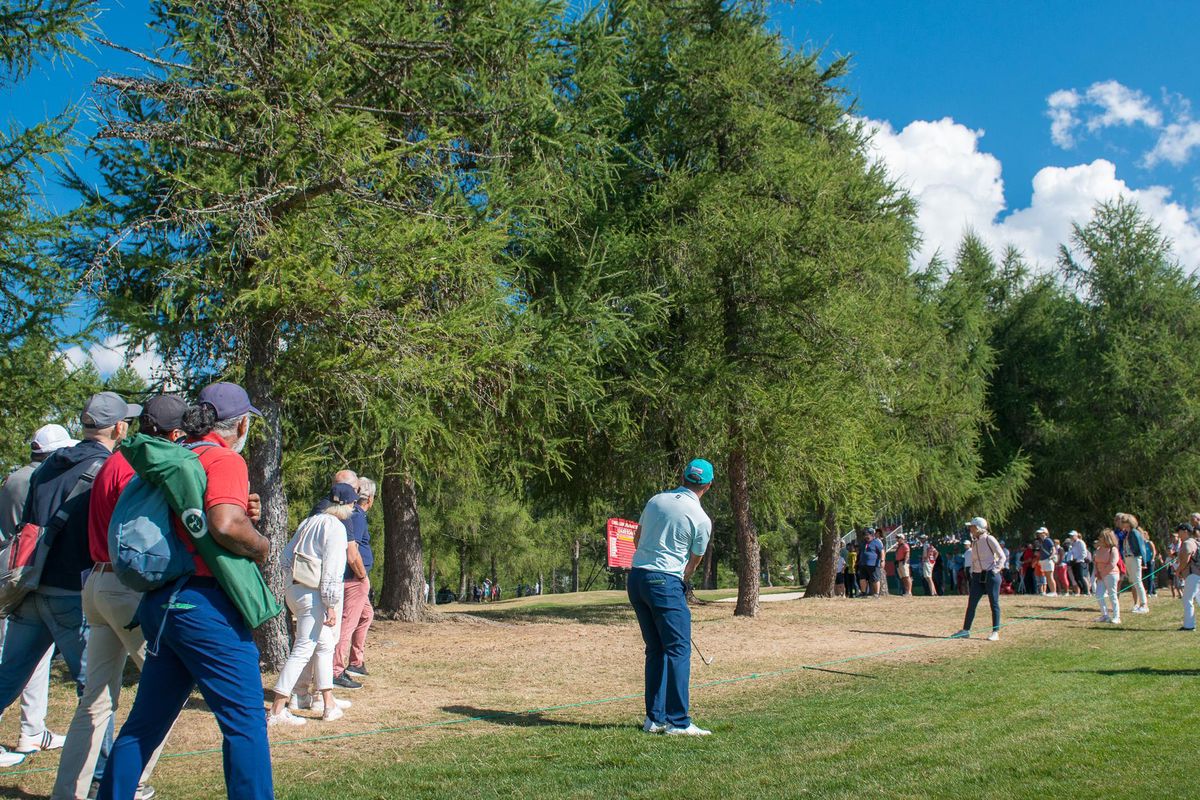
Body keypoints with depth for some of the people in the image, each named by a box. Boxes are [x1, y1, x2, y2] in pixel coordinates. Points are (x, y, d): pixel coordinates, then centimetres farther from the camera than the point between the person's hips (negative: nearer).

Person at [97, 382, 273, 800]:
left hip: (162, 601, 9)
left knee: (145, 722, 17)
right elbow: (225, 526, -26)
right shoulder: (225, 459, -9)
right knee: (246, 720, -4)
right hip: (204, 602, -9)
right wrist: (261, 545, -8)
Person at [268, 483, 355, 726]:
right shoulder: (335, 527, -11)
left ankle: (329, 703, 24)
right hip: (313, 595, -9)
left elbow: (287, 557, 17)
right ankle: (277, 712, -8)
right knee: (303, 651, -7)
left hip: (295, 588, 9)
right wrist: (331, 605, -16)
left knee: (325, 646, 18)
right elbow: (332, 569, -17)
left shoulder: (309, 522, 14)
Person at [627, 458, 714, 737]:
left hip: (636, 577, 7)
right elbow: (694, 562, 4)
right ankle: (678, 722, -7)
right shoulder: (702, 519, -7)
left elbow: (636, 539, 19)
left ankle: (655, 718, 13)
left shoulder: (656, 500, 8)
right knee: (679, 650, -3)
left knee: (656, 650, 13)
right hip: (666, 581, -7)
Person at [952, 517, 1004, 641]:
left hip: (990, 575, -7)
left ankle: (996, 632, 4)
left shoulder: (989, 539, -9)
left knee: (994, 604, -1)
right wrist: (972, 571, 11)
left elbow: (1002, 556, -7)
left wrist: (995, 570, -13)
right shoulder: (974, 542, 12)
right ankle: (966, 631, 12)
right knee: (971, 603, 6)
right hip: (977, 576, 7)